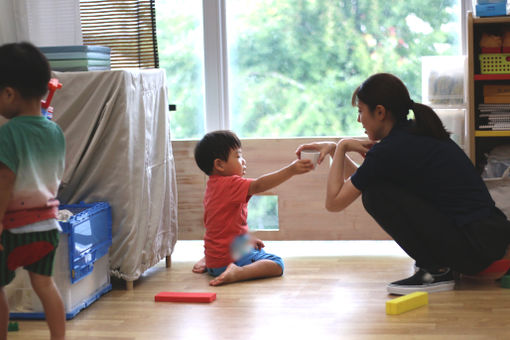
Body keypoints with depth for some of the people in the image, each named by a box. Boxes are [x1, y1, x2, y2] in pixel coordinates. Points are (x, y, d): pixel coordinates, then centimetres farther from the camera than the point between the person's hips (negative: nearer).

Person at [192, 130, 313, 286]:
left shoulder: (212, 185, 13)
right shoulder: (230, 184, -17)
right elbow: (258, 185, -33)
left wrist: (247, 239, 19)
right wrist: (290, 170, -39)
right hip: (230, 256, -10)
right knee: (276, 264, -13)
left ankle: (206, 262, 17)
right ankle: (237, 272, -28)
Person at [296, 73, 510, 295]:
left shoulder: (388, 151, -13)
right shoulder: (417, 132, 14)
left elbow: (334, 202, -2)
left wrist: (341, 147, 7)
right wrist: (334, 150, 24)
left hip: (475, 248, -9)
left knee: (376, 194, -7)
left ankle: (436, 271, -2)